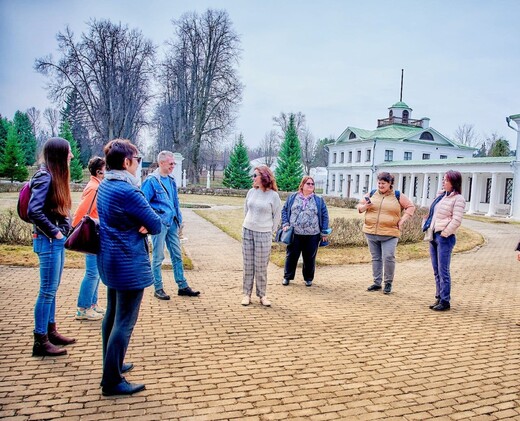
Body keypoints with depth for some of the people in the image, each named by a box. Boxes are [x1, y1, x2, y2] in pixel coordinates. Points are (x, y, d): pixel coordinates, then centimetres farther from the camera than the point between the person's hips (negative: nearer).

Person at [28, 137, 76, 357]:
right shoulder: (45, 176, -16)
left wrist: (65, 230, 5)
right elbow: (34, 211, -24)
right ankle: (40, 341, 8)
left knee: (52, 289, 16)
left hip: (58, 240, 9)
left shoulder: (56, 176, 11)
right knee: (47, 291, -2)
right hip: (48, 240, -9)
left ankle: (51, 332, 28)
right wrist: (54, 232, -17)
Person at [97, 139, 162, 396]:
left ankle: (112, 365, 35)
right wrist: (143, 225, 1)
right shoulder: (128, 192, -22)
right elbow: (156, 225, -18)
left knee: (112, 315, 20)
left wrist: (136, 225, -9)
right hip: (129, 264, -10)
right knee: (124, 322, -2)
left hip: (110, 260, 10)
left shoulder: (105, 186, 7)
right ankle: (112, 382, 7)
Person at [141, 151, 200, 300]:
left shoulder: (171, 180, 10)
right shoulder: (152, 181, -12)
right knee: (158, 257, 2)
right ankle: (158, 289, 13)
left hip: (172, 223, 7)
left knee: (177, 255, 11)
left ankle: (182, 286, 20)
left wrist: (179, 219, 15)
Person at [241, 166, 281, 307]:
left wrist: (270, 231, 3)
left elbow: (277, 216, 0)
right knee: (248, 265, 7)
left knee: (261, 266, 2)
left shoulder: (273, 195, -7)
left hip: (264, 234, -3)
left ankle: (262, 295, 15)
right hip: (247, 231, 3)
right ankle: (246, 294, 15)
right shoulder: (251, 192, 4)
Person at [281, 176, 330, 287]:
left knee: (310, 258, 8)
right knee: (291, 256, 6)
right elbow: (284, 211, 9)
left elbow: (325, 216, 6)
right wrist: (285, 224, -3)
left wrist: (324, 232, 1)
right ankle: (287, 277, 20)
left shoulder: (319, 200, 6)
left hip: (312, 235, 0)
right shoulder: (292, 197, 7)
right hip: (294, 234, 0)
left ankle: (308, 278, 24)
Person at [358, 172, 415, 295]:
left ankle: (388, 283, 6)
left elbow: (411, 207, 5)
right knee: (376, 258, 11)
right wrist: (365, 206, -7)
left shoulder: (398, 196, 1)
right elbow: (359, 206, 16)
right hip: (371, 233, 4)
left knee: (388, 258, -13)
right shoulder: (371, 195, 9)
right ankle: (377, 283, 22)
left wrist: (402, 220, -5)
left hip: (390, 234, -4)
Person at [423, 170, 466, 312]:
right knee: (437, 271, 12)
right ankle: (438, 298, 21)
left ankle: (445, 301, 5)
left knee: (443, 271, -3)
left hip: (445, 238, -8)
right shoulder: (441, 195, 13)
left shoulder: (458, 199, -9)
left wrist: (444, 234, -13)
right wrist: (427, 227, 10)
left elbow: (456, 221, -16)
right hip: (434, 236, 8)